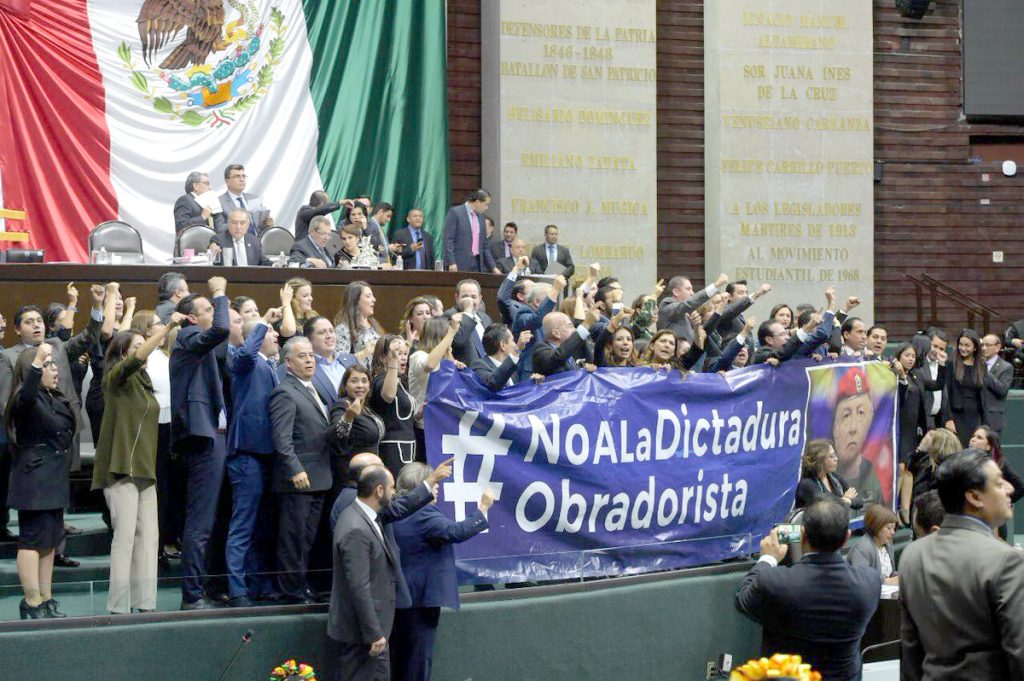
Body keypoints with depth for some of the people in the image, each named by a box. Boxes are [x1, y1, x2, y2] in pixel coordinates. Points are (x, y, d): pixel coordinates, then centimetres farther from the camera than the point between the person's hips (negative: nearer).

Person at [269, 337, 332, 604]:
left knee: (308, 537, 12)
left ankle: (302, 587, 19)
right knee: (294, 537, -4)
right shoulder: (285, 393, -11)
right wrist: (295, 470, -23)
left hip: (317, 479, 9)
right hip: (297, 480, -9)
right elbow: (282, 438, -18)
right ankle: (293, 592, 0)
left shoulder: (311, 390, 18)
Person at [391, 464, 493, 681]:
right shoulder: (422, 514, -20)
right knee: (418, 657, -2)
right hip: (420, 598, -9)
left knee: (400, 656, 16)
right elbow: (455, 531, -28)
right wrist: (482, 508, -21)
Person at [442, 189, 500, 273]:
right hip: (460, 265, -6)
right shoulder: (455, 212, -5)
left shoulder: (480, 216, 16)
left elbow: (484, 246, 20)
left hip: (477, 263, 6)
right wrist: (451, 263, -17)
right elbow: (448, 240, -10)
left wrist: (493, 267, 15)